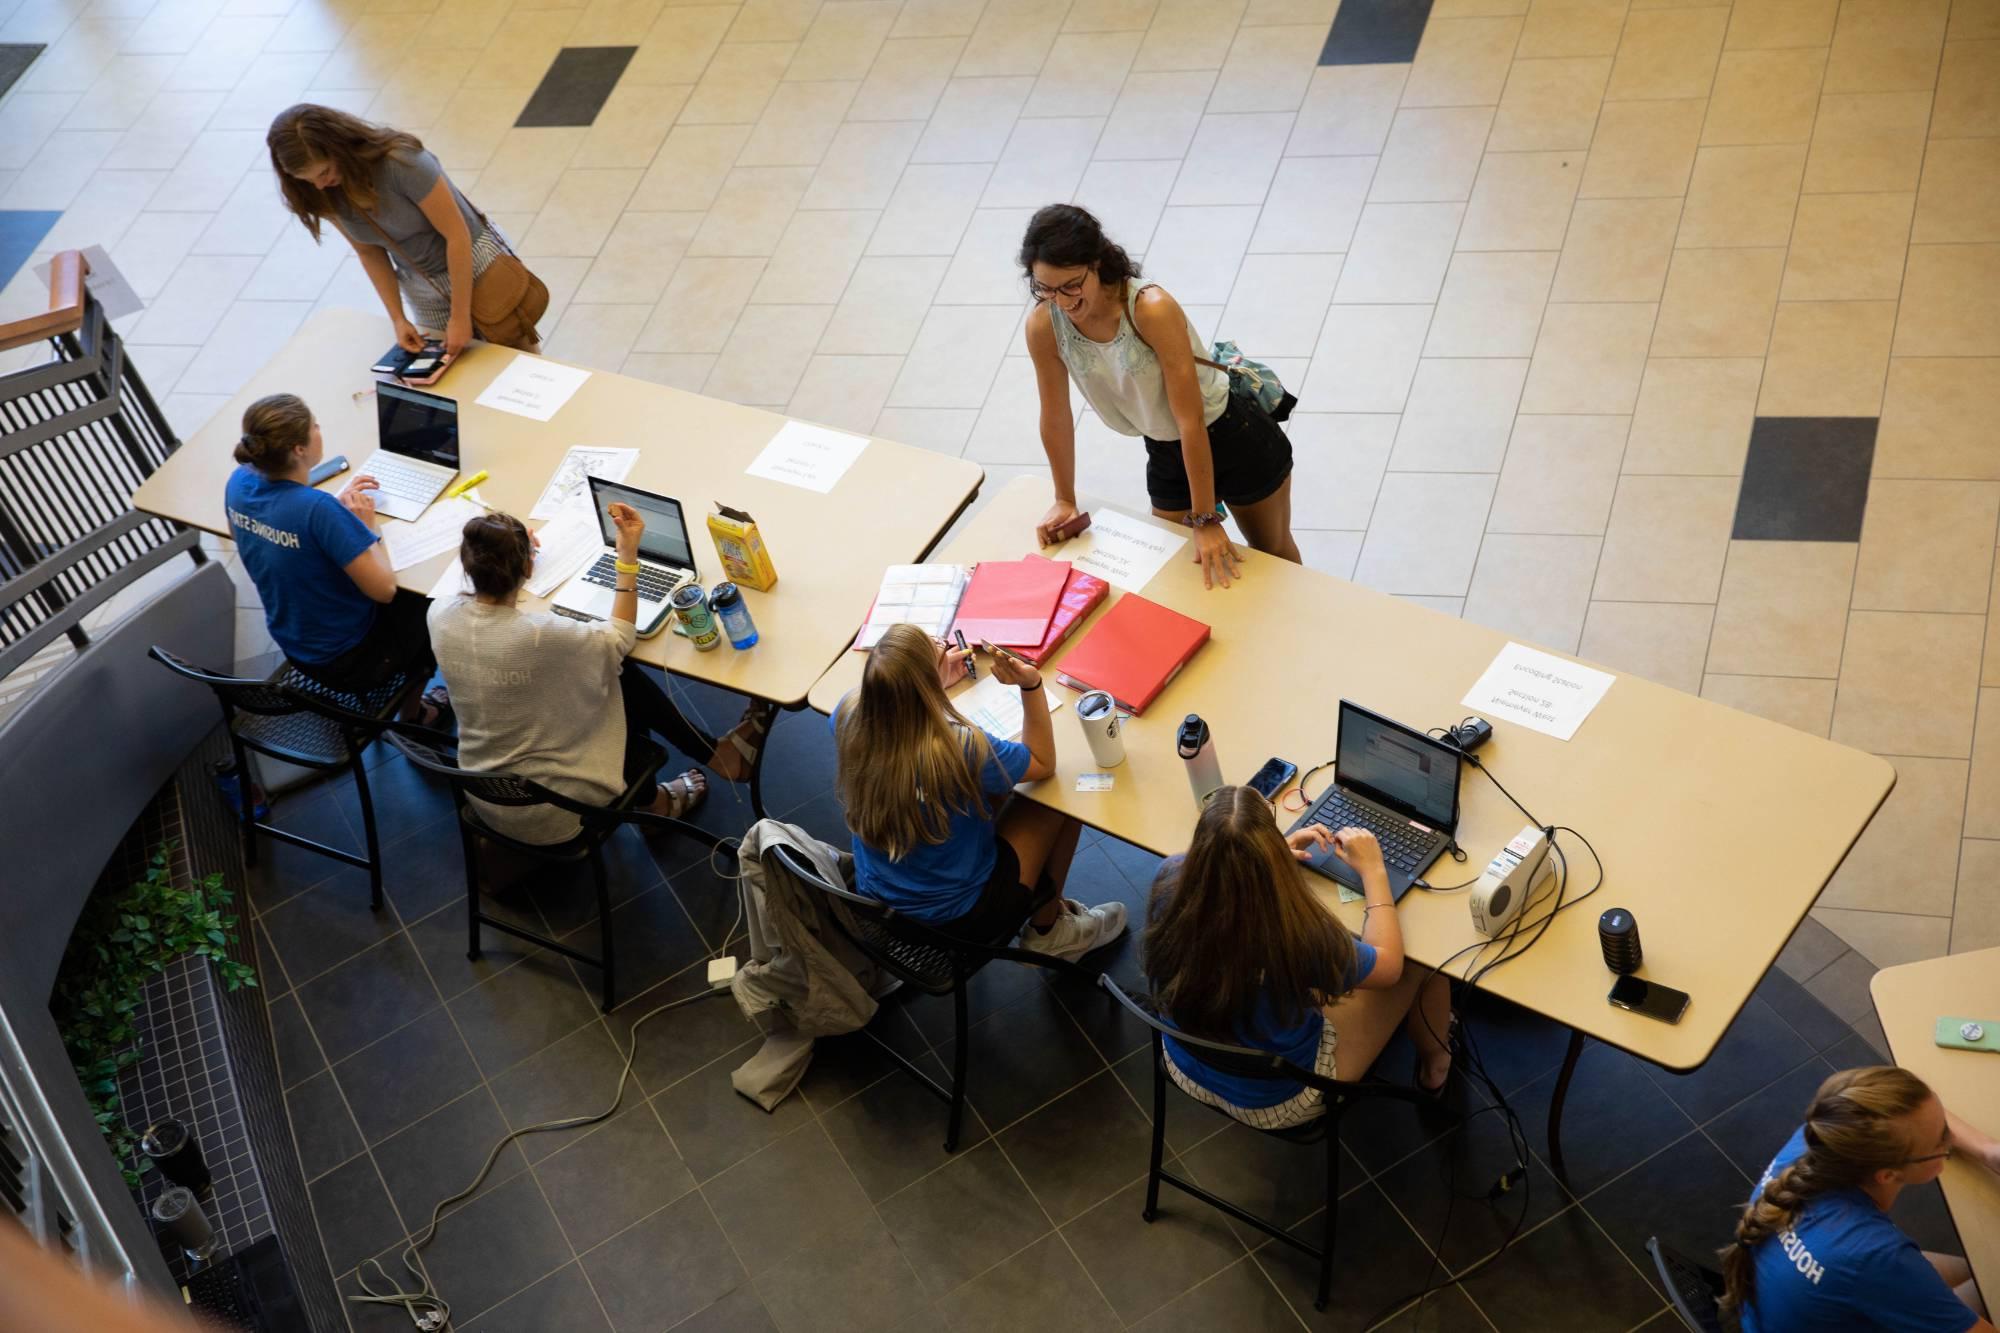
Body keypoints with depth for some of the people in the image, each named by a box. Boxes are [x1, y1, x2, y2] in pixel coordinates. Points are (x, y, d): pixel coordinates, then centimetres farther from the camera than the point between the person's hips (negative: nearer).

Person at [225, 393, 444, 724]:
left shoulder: (240, 482, -13)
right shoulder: (319, 510, -36)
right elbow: (383, 589, -30)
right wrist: (368, 525, -15)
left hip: (293, 646, 7)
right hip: (346, 663, -7)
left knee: (398, 597, 29)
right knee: (425, 599, 21)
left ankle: (414, 708, 43)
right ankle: (412, 715, 40)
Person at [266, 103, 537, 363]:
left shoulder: (400, 162, -30)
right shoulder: (327, 194, -13)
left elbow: (457, 235, -25)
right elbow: (369, 252, -1)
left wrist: (461, 316, -22)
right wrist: (398, 319, -9)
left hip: (475, 261, -4)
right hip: (422, 287, 5)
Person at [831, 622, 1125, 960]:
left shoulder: (848, 718, -19)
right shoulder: (961, 750, -33)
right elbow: (1043, 763, -12)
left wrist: (938, 681, 14)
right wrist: (1031, 685, -20)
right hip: (958, 920, -5)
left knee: (994, 785, 20)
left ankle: (1043, 905, 35)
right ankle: (1047, 930, 30)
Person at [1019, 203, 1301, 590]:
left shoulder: (1152, 309, -36)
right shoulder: (1043, 328, -21)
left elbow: (1191, 420, -32)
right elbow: (1056, 418, -6)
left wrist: (1206, 519, -27)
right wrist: (1065, 501, 4)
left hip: (1235, 439, -4)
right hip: (1165, 456, 4)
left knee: (1274, 555, 22)